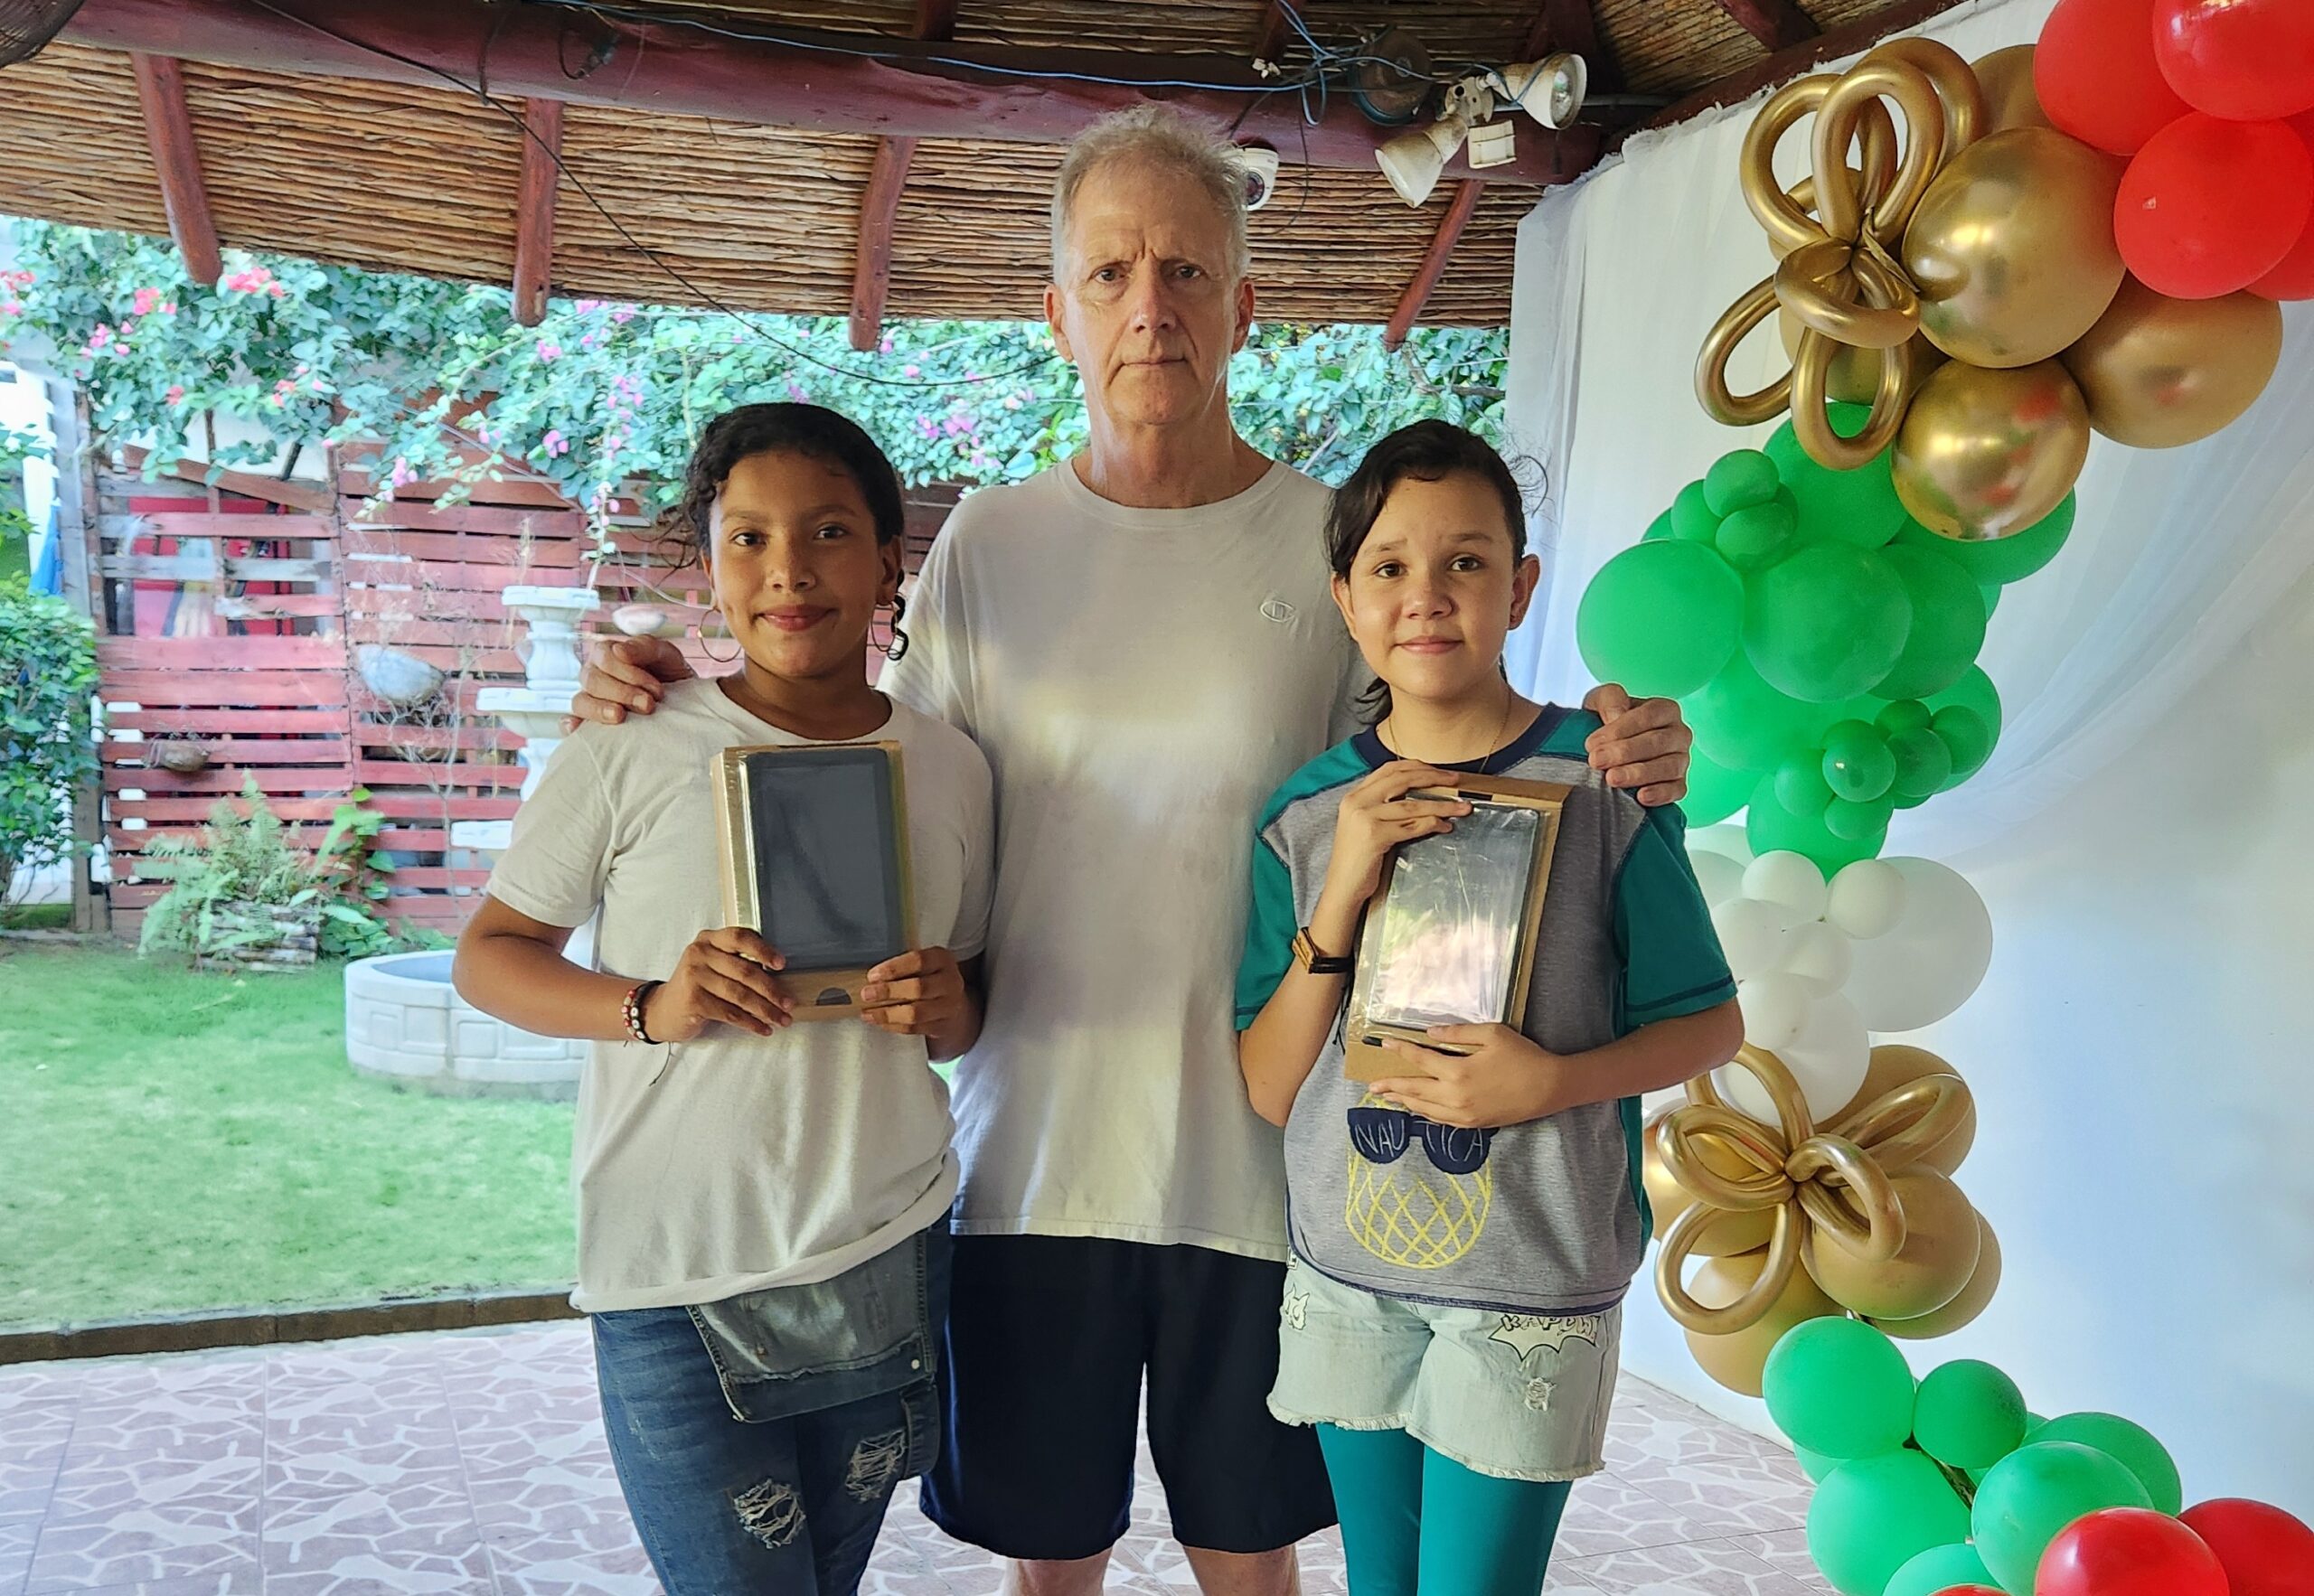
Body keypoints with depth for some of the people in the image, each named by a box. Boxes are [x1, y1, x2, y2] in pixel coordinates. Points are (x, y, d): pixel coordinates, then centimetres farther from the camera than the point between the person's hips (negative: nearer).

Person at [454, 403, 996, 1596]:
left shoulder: (949, 768, 3)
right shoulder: (632, 751, -7)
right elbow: (487, 956, 0)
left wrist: (944, 1007, -10)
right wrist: (646, 1007, -18)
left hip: (891, 1261, 4)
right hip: (678, 1281, -3)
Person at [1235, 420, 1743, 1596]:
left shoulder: (1601, 784, -10)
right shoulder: (1309, 812, -2)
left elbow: (1710, 1027, -2)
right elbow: (1269, 1090, -4)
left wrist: (1551, 1080, -20)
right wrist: (1340, 895, -18)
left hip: (1531, 1289, -3)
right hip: (1349, 1276, 3)